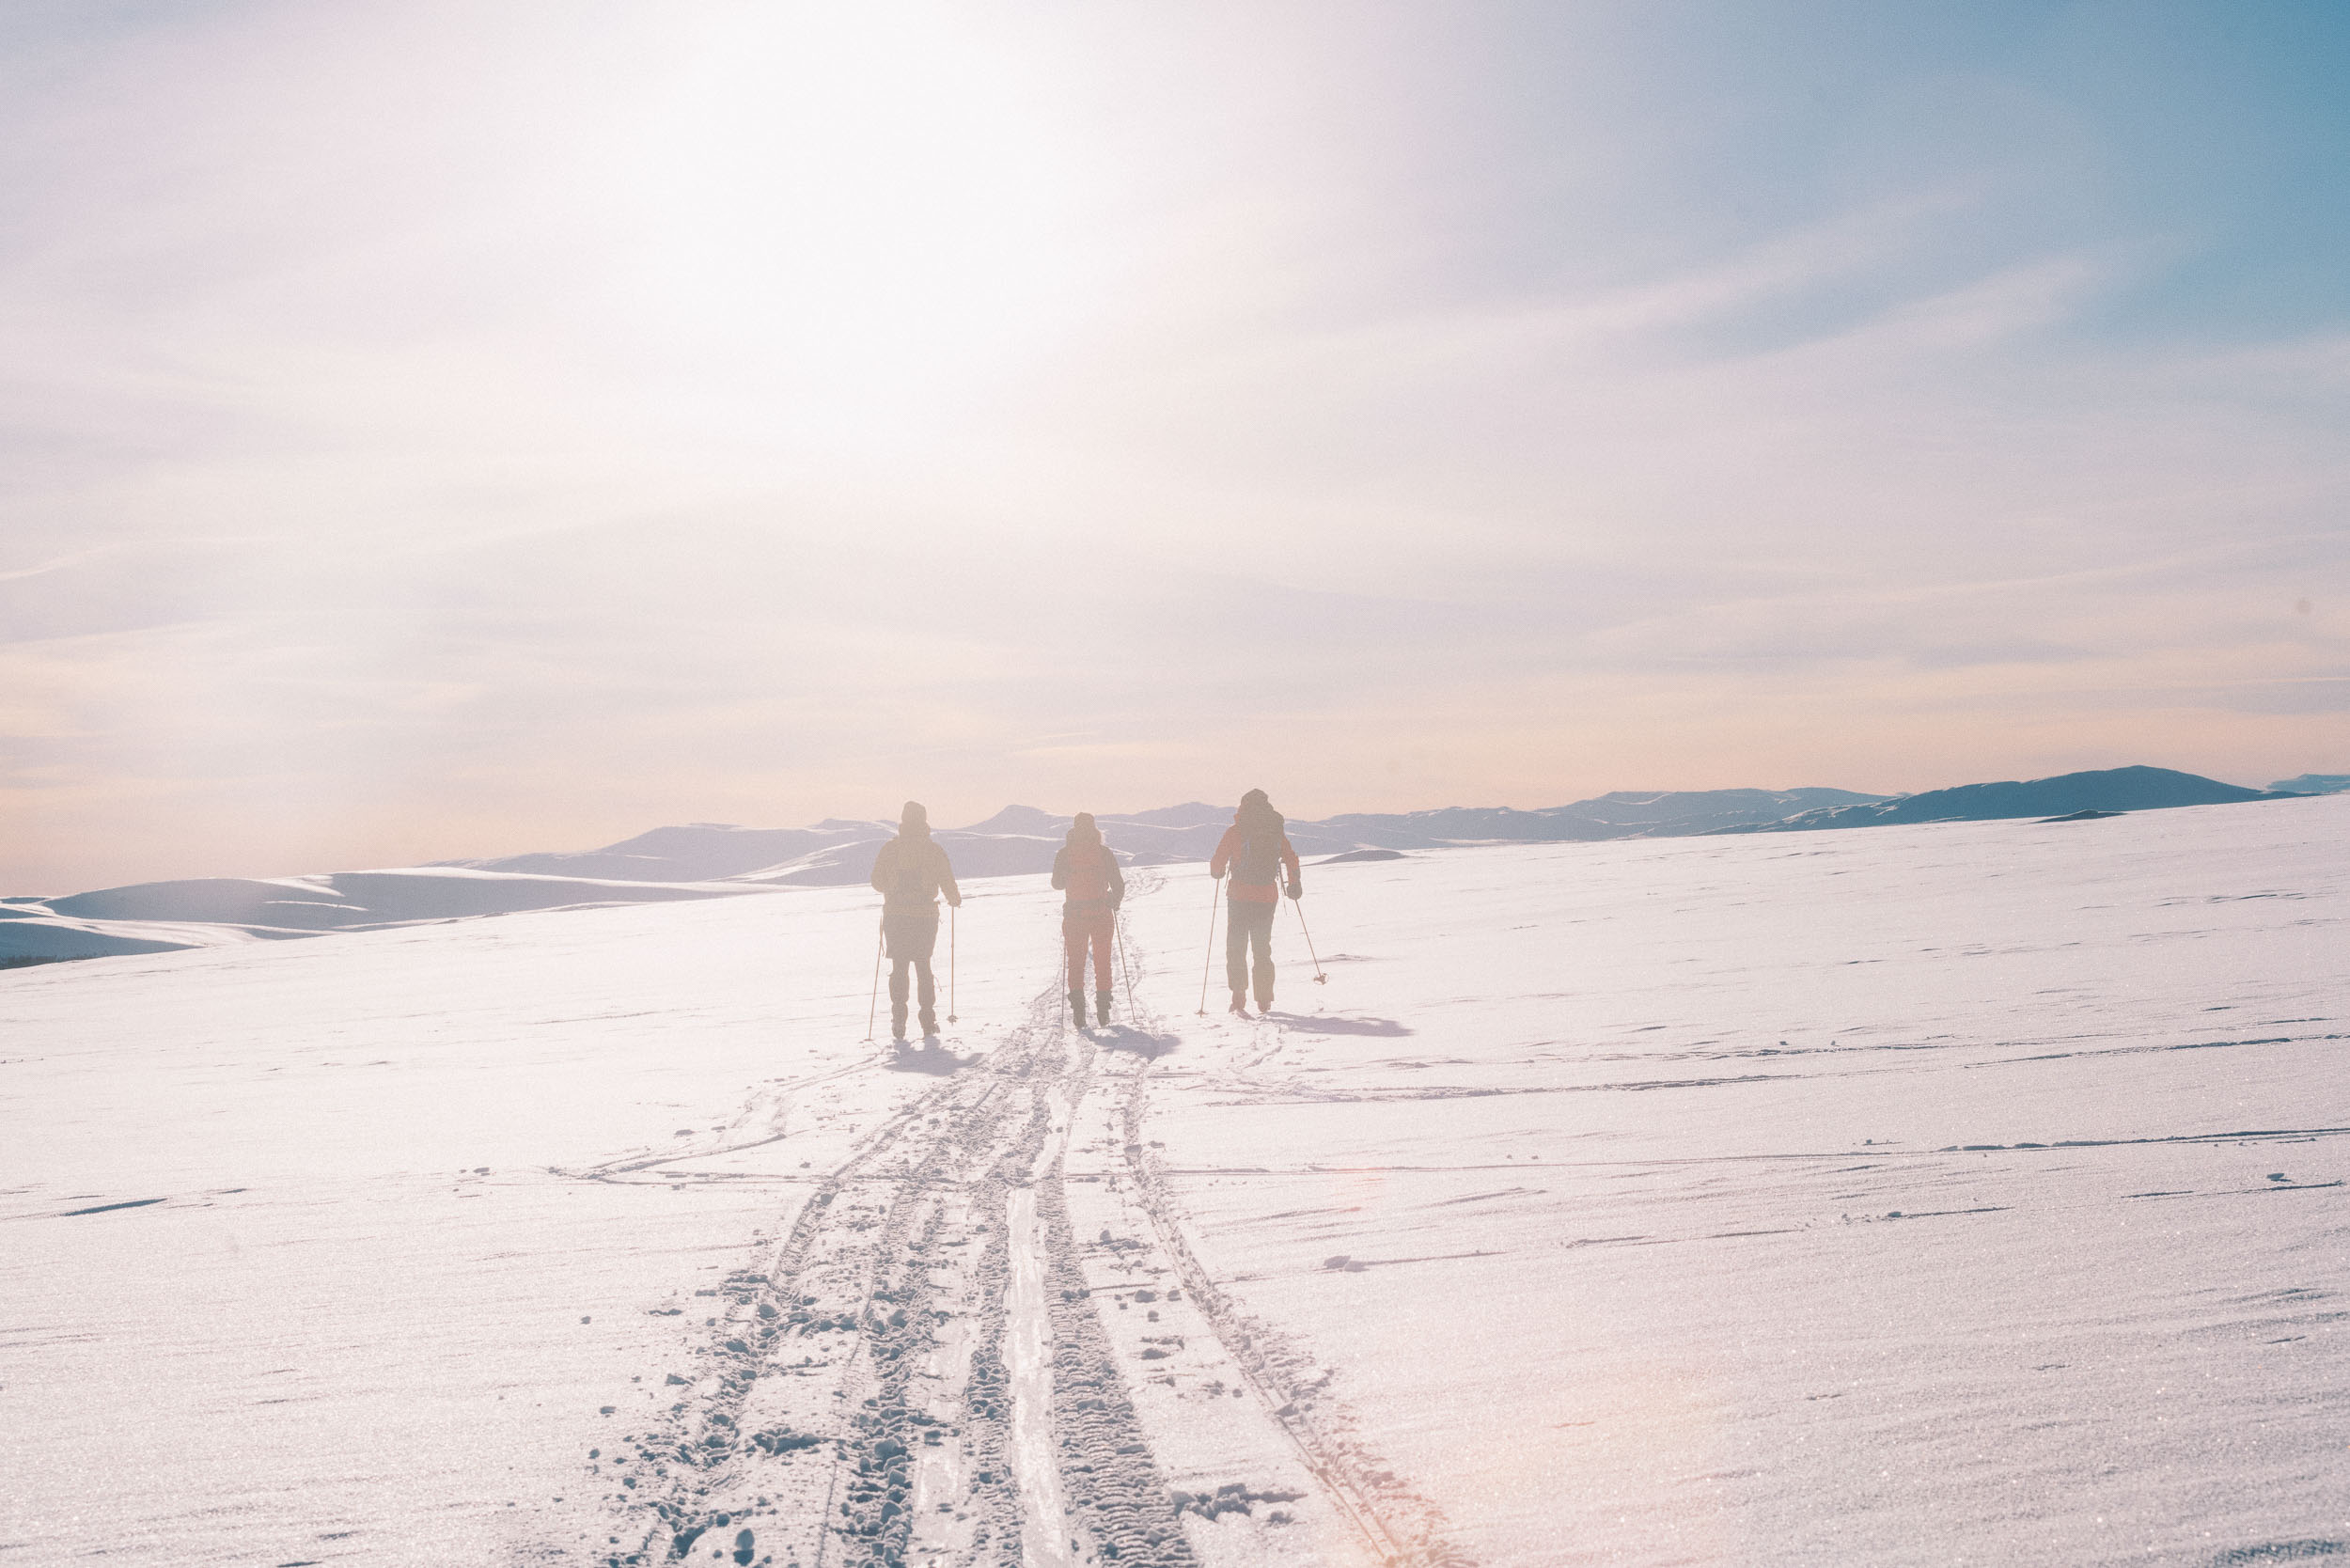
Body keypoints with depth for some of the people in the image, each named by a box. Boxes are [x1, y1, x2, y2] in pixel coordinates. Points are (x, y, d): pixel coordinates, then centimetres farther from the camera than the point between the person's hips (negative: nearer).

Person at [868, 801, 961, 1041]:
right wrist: (956, 899, 19)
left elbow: (877, 883, 4)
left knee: (899, 969, 8)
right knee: (924, 967, 12)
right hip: (925, 916, 0)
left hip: (895, 916, 0)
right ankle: (928, 1024, 9)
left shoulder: (889, 848, -1)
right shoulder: (934, 850, -5)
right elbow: (948, 884, -3)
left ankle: (899, 1027, 1)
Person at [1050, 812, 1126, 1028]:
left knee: (1076, 963, 9)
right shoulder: (1105, 852, -3)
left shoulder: (1064, 853, -2)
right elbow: (1118, 884, -2)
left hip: (1074, 915, 0)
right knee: (1102, 963, 11)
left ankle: (1078, 1008, -4)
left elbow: (1057, 883, 4)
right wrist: (1114, 903, 17)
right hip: (1101, 914, 0)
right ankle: (1102, 1009, 8)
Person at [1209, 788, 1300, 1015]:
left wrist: (1217, 872, 18)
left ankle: (1238, 998, -8)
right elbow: (1291, 860, 10)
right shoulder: (1276, 832, 3)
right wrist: (1295, 884, 25)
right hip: (1267, 897, 3)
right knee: (1263, 948, 15)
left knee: (1236, 948, 5)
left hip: (1240, 897, -3)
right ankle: (1264, 1000, 12)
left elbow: (1217, 864, -5)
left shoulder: (1234, 832, -6)